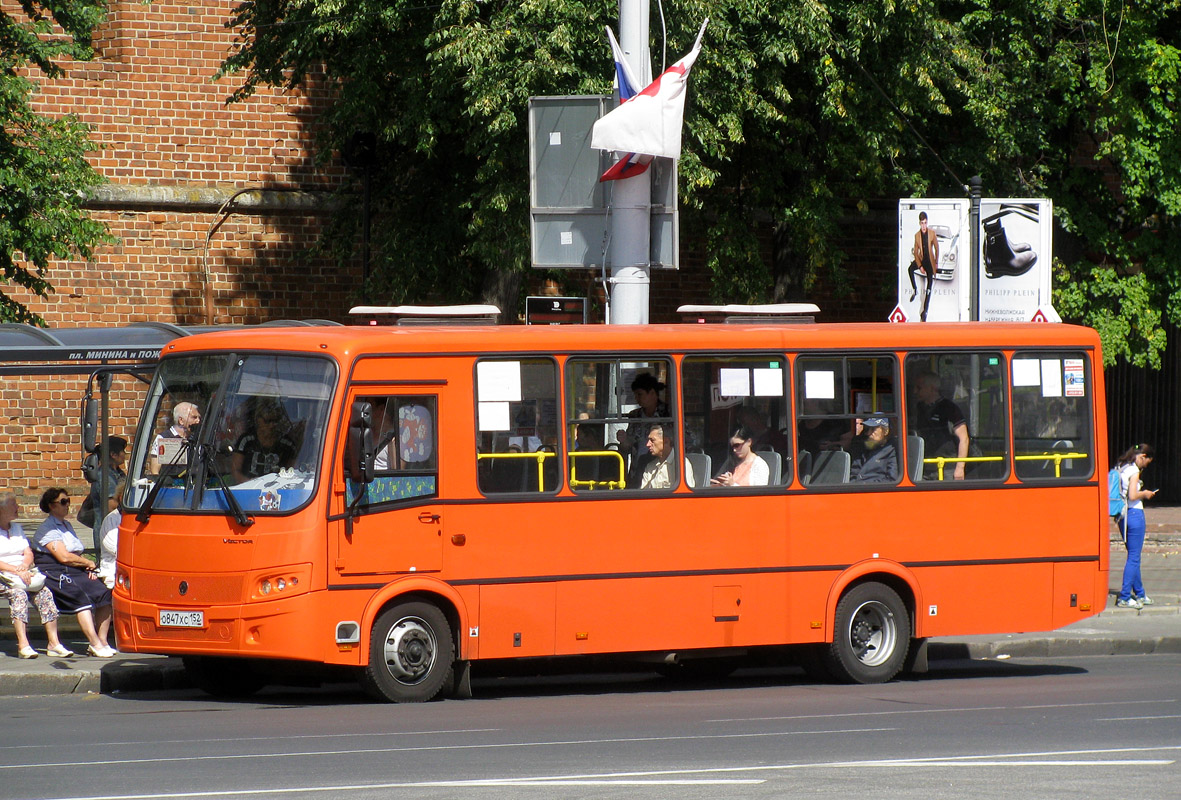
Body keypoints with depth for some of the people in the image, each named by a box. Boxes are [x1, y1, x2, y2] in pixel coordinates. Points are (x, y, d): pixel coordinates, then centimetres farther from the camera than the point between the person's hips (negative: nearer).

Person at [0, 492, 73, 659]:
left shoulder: (17, 528, 23)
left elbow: (29, 553, 17)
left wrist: (25, 565, -6)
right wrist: (16, 570, -21)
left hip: (23, 574, 6)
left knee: (45, 592, -22)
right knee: (18, 593, -36)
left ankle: (54, 643, -28)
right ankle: (23, 645, -45)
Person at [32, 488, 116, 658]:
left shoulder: (67, 526, 24)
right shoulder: (47, 529, -5)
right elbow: (64, 557, -14)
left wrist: (89, 568, 8)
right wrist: (88, 563, -3)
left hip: (76, 573, 8)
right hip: (55, 574, -8)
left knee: (105, 593, -15)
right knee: (81, 597, -33)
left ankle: (102, 641, -15)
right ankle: (95, 644, -39)